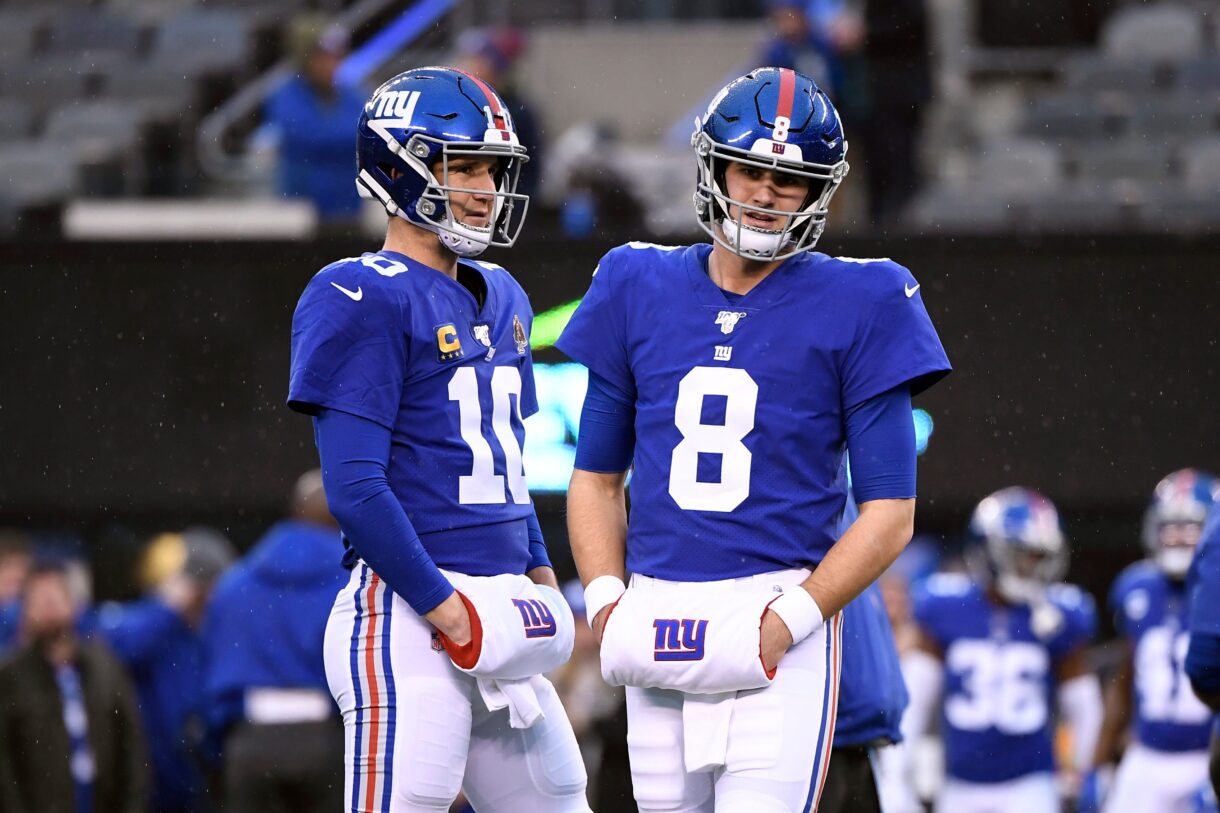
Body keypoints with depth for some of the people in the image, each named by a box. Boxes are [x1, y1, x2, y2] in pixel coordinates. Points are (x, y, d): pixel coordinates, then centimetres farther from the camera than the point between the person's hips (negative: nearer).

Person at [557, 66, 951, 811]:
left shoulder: (856, 309, 0)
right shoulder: (641, 291, 11)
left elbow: (890, 512, -2)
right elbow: (597, 476, 18)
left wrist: (791, 619, -13)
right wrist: (606, 601, 2)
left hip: (778, 618, -4)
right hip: (659, 629, 4)